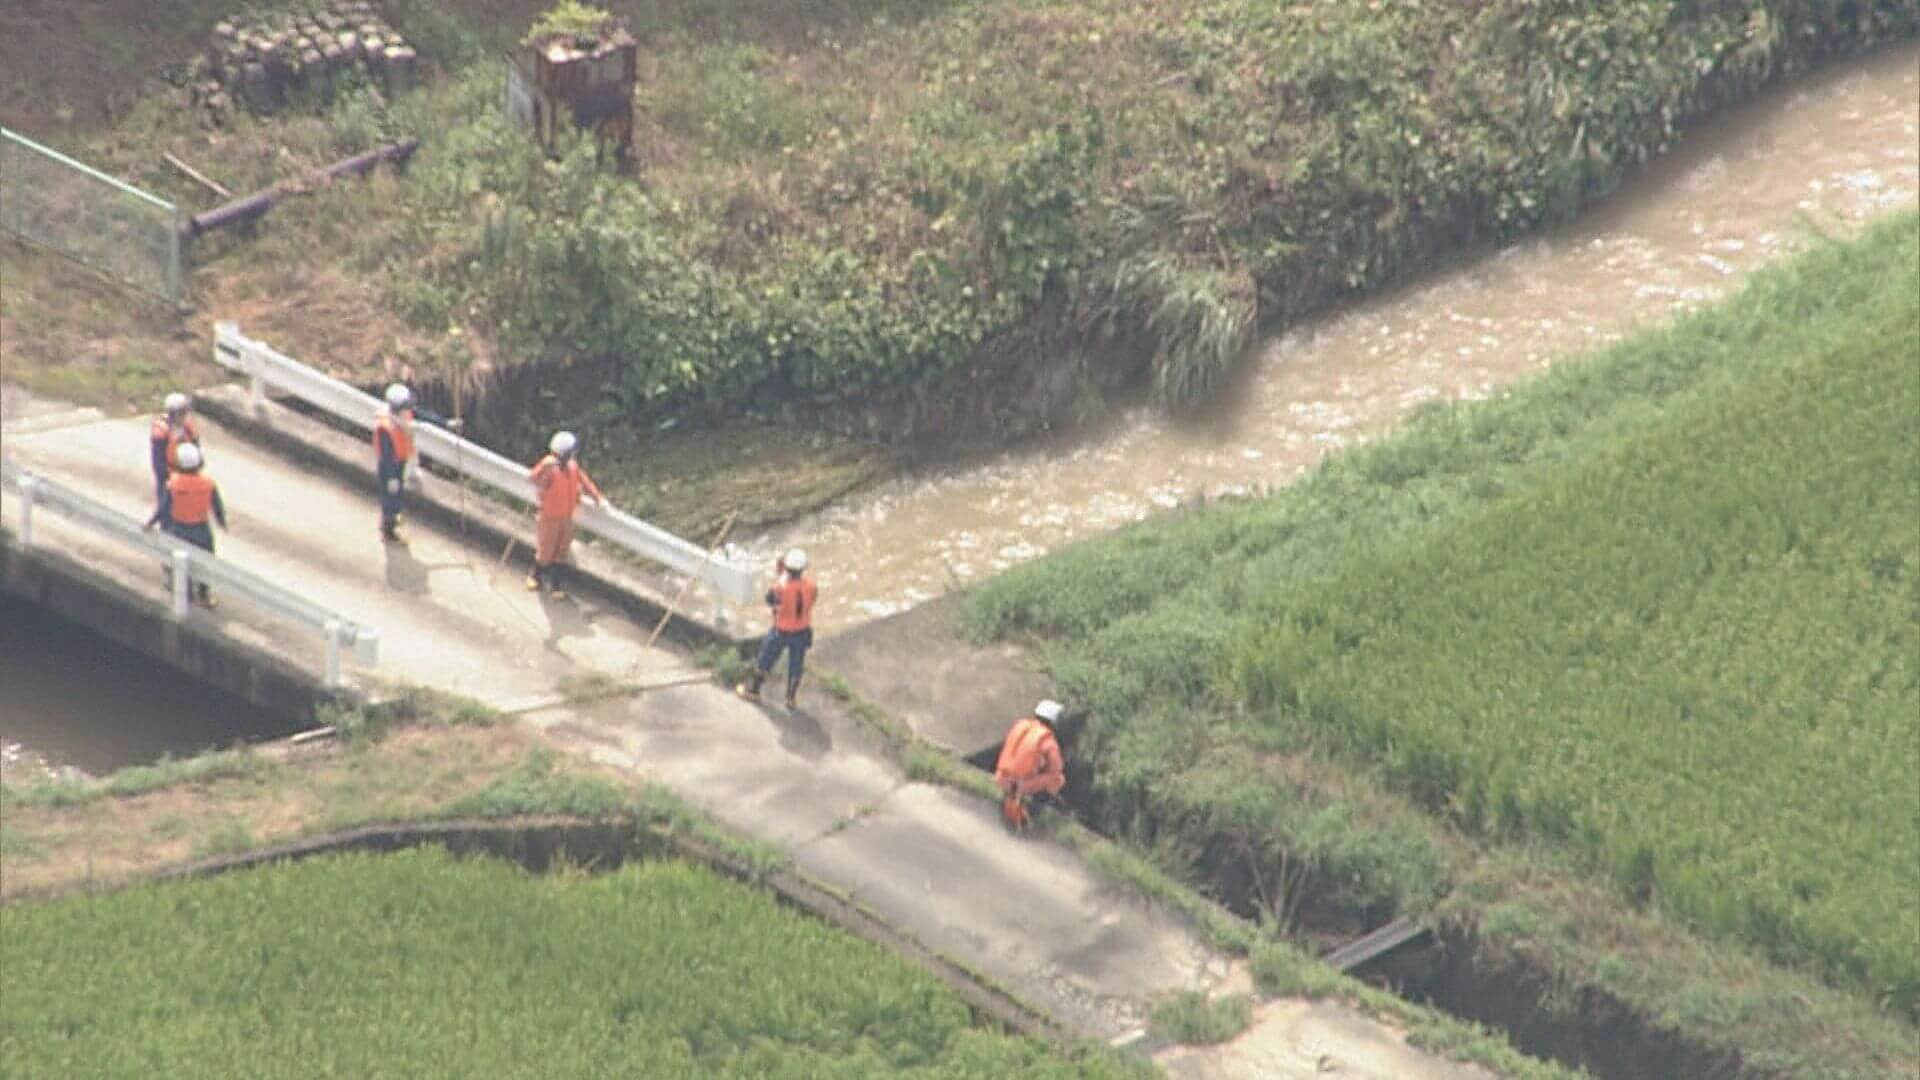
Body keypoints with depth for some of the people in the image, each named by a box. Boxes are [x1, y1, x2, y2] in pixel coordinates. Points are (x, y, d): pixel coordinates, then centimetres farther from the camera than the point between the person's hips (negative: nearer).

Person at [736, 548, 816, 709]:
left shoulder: (781, 588, -32)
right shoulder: (811, 586, -21)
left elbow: (769, 600, -10)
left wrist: (777, 577, -4)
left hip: (782, 631, -3)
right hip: (802, 631, 3)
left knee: (766, 659, 20)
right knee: (796, 664, 22)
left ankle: (753, 690, 38)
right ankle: (791, 697, 36)